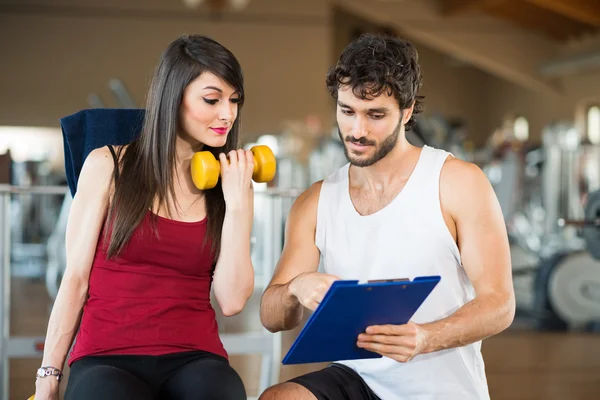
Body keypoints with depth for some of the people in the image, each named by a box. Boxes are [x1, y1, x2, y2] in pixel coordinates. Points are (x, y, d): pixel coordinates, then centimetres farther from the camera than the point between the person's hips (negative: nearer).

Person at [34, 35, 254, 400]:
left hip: (194, 359, 2)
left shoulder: (228, 183, 10)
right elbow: (76, 277, 4)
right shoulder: (108, 166, 4)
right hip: (107, 359, -2)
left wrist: (238, 203, -4)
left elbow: (232, 301, 1)